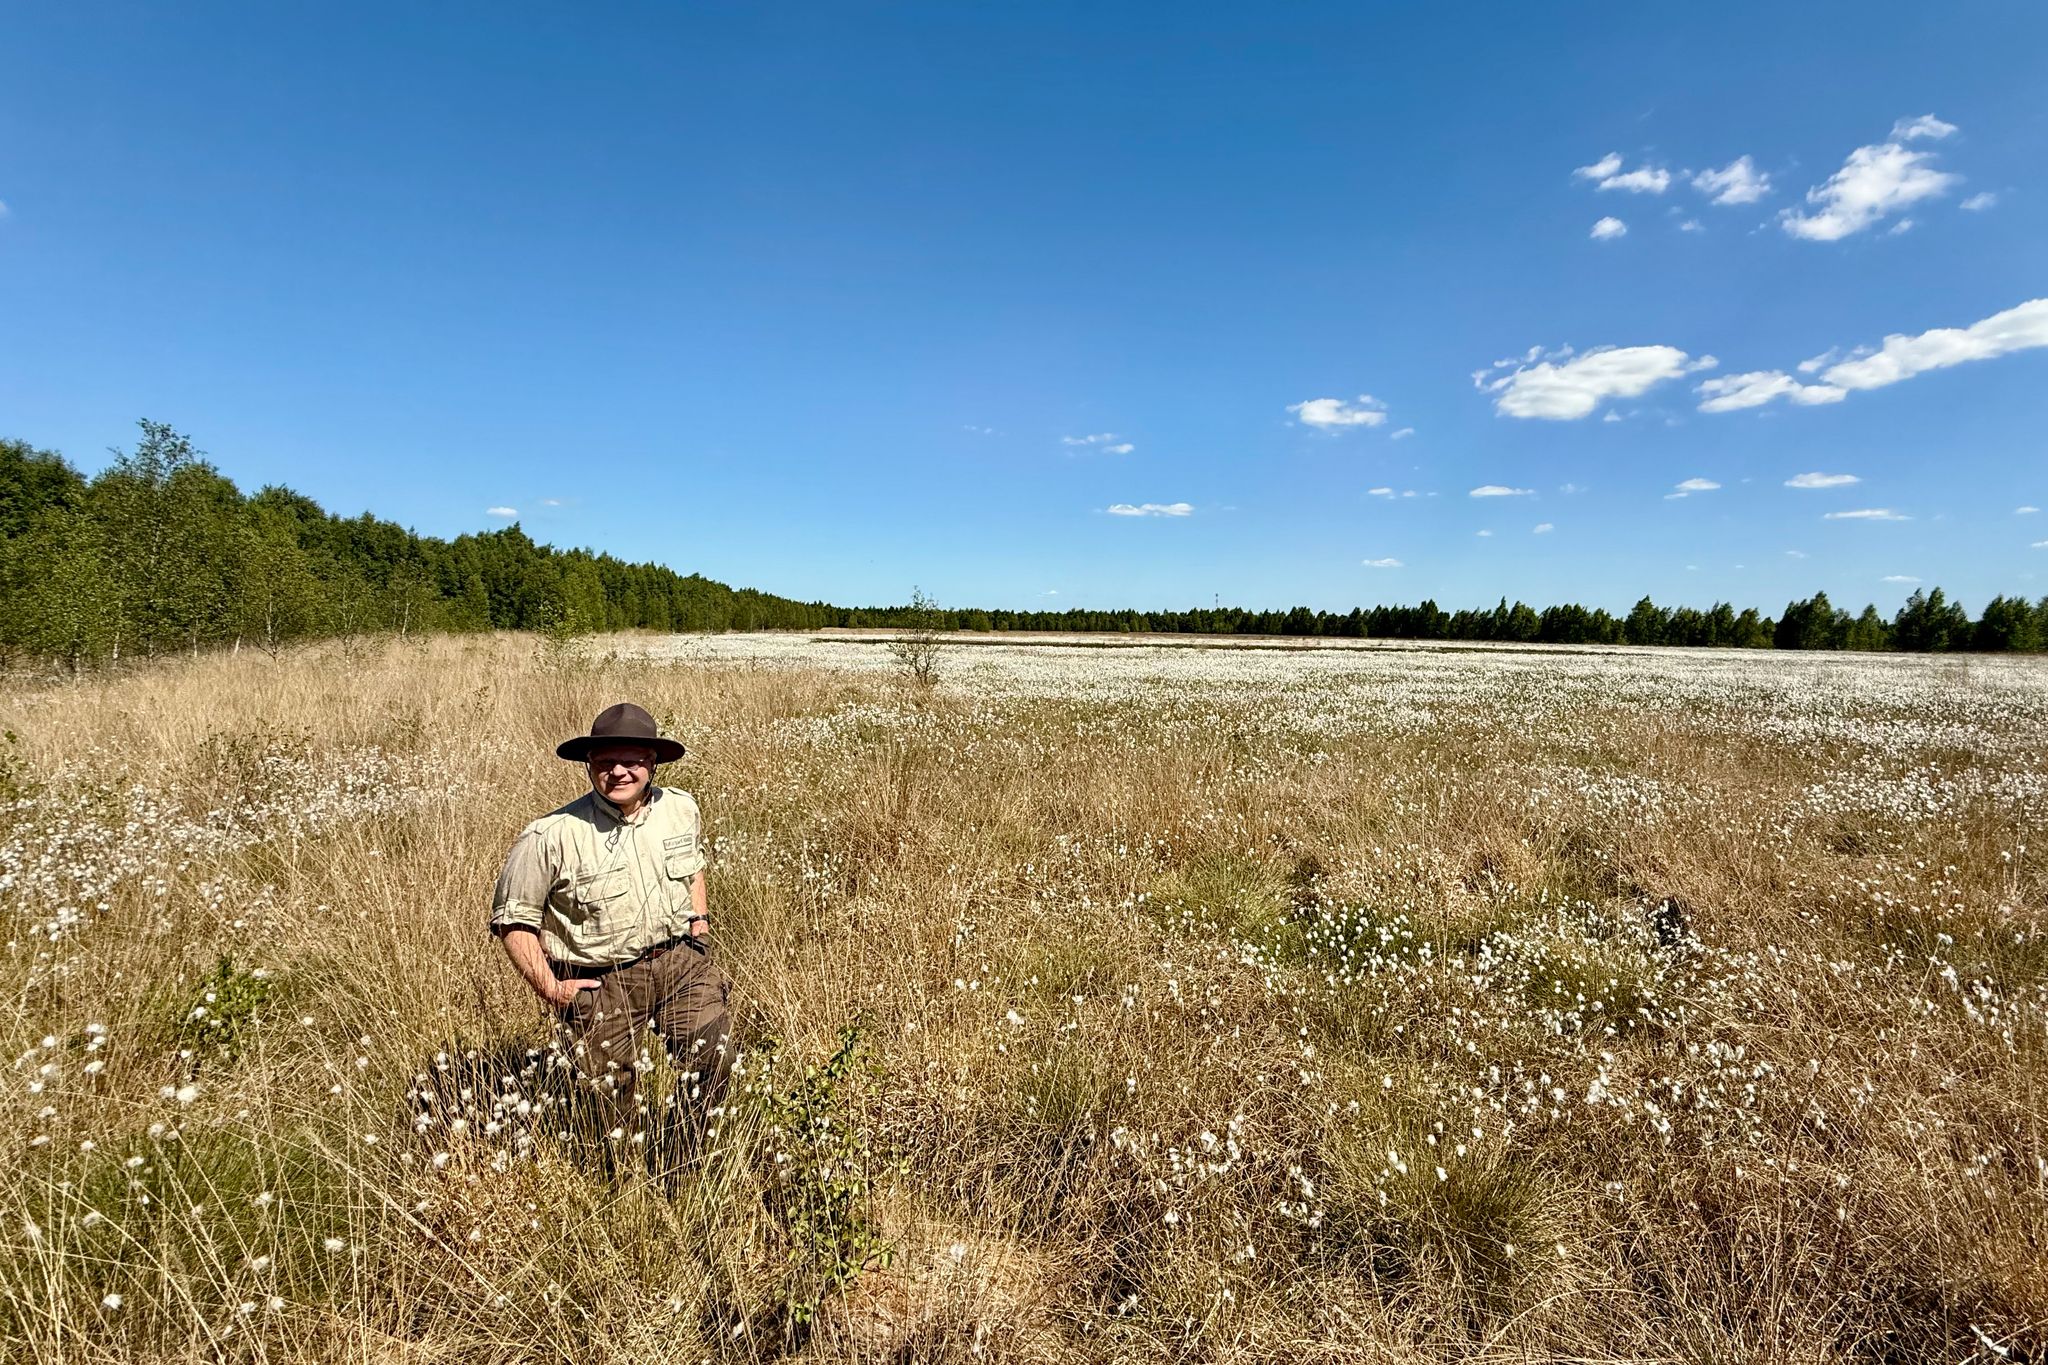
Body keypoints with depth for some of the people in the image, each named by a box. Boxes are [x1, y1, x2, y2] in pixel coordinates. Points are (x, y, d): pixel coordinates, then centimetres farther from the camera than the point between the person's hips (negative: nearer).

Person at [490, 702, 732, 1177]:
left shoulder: (681, 809, -3)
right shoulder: (550, 837, -17)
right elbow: (512, 919, -6)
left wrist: (700, 921, 8)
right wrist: (548, 988, -9)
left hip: (679, 959, 3)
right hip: (600, 981, -3)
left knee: (713, 1055, -11)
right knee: (617, 1098, 10)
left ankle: (671, 1172, 13)